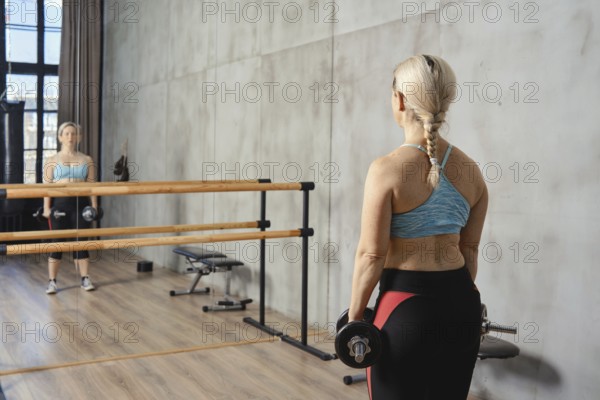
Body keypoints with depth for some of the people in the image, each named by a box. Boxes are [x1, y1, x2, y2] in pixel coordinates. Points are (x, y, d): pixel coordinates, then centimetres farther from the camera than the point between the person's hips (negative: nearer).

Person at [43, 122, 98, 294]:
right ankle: (52, 281, 9)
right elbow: (47, 185, -2)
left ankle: (85, 279, 12)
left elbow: (92, 185, 5)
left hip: (80, 203, 1)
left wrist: (94, 206, -1)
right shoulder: (52, 160, 2)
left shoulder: (86, 160, 7)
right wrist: (46, 207, -9)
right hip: (59, 203, -1)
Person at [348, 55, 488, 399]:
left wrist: (354, 315, -3)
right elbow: (469, 250, 10)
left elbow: (372, 254, -13)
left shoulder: (389, 168, -16)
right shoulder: (470, 170, 2)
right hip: (461, 303, 6)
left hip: (407, 305, -6)